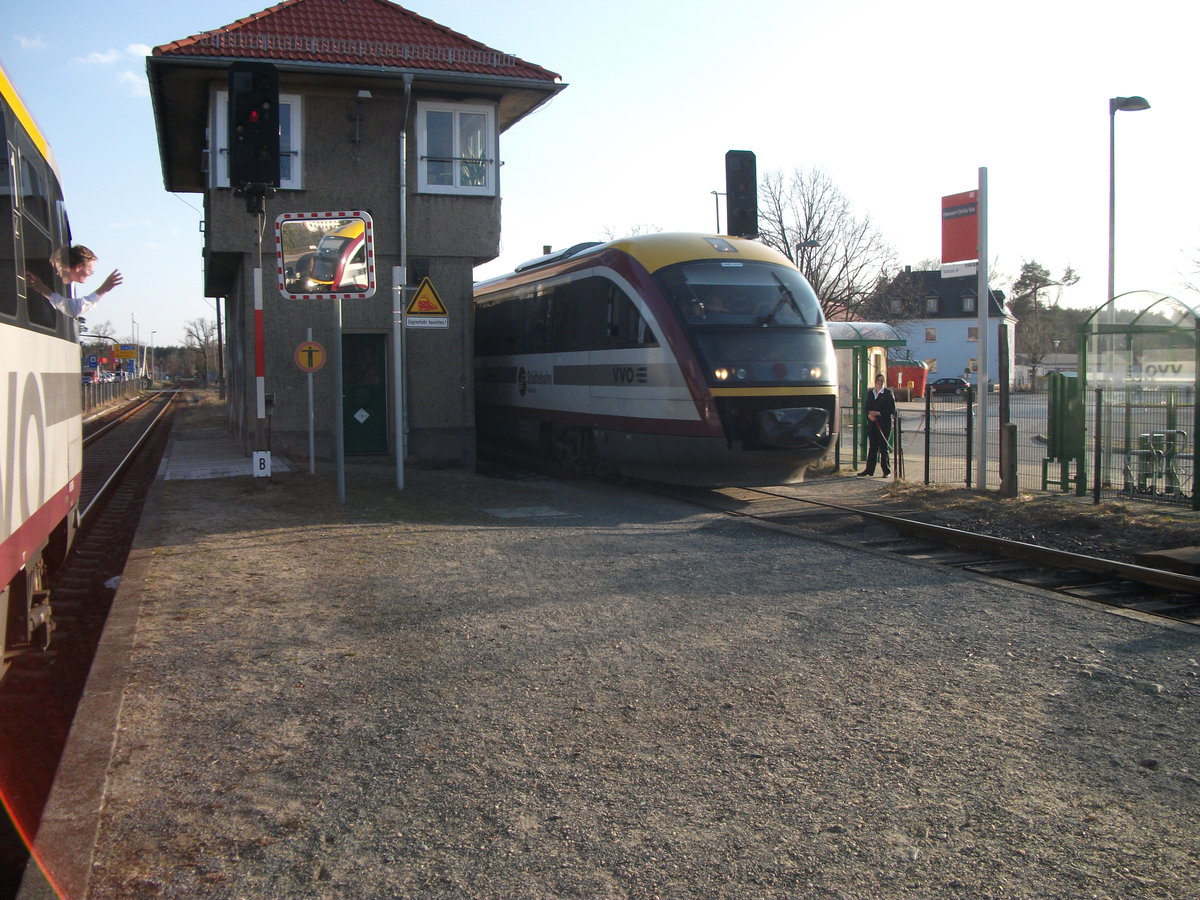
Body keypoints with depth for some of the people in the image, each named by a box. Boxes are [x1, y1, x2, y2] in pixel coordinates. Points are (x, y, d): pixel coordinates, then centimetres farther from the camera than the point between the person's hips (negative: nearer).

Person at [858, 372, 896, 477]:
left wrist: (878, 413, -14)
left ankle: (886, 470, 6)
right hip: (872, 424, 4)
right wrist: (869, 415, -6)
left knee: (884, 448, -1)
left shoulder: (888, 393, -2)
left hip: (884, 424, -4)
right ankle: (869, 469, 11)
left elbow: (892, 410, -7)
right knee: (872, 447, 7)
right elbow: (867, 408, 15)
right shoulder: (870, 393, 12)